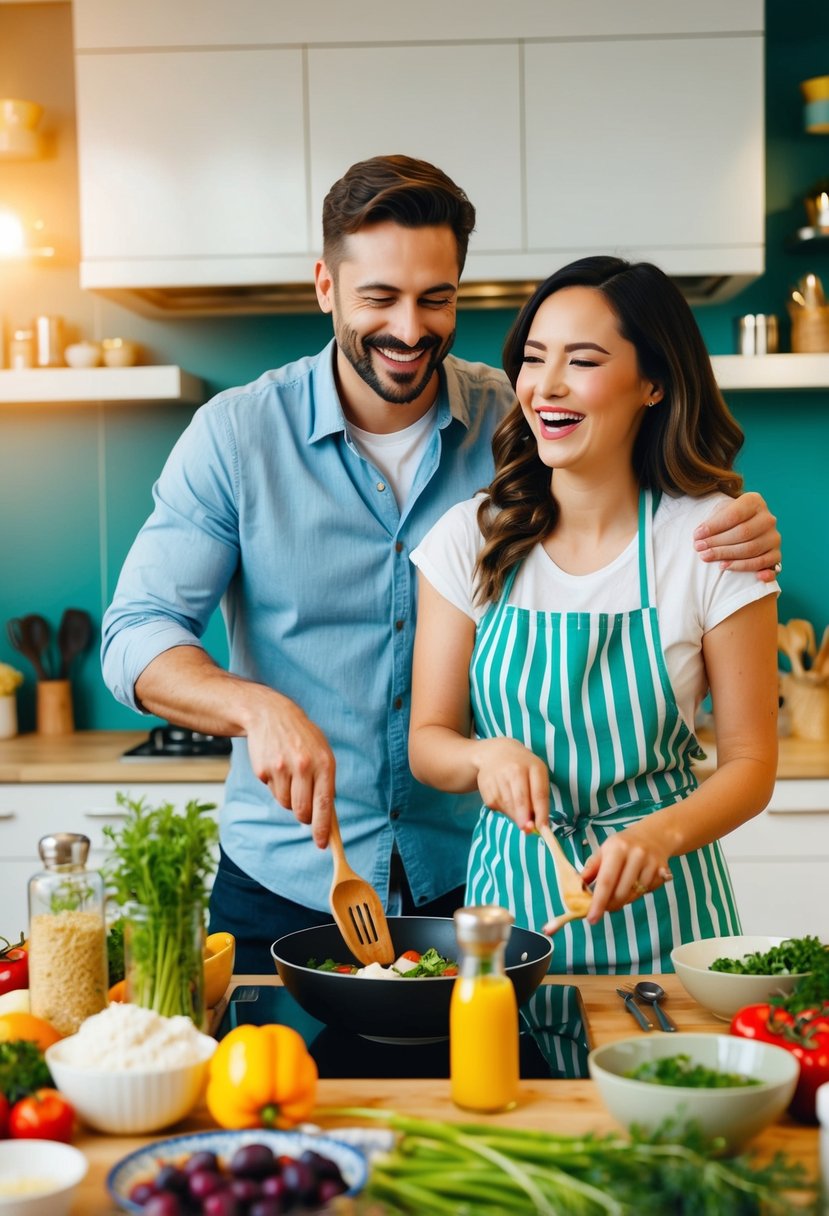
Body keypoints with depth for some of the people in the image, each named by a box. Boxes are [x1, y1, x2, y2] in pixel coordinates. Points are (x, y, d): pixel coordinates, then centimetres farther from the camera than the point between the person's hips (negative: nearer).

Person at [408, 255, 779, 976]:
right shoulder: (470, 538, -4)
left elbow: (751, 762, -6)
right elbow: (427, 743, 1)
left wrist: (657, 834, -24)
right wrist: (489, 756, -21)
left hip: (660, 906, -1)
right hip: (510, 896, 2)